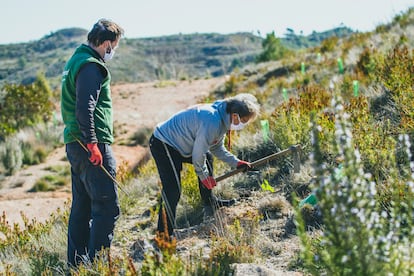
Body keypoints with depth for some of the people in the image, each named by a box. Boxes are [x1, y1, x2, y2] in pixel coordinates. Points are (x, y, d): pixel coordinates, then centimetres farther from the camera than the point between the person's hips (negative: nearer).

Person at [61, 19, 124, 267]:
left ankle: (77, 263, 22)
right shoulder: (91, 67, -13)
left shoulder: (75, 61, 18)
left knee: (82, 207, 15)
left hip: (75, 144, 11)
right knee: (107, 207, -8)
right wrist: (92, 143, -22)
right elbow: (84, 108, -23)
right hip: (91, 146, -11)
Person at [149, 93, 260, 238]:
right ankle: (164, 233, -10)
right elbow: (198, 154, -22)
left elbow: (217, 147, 16)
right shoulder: (212, 122, -30)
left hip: (178, 142, 11)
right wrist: (204, 176, -7)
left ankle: (209, 202, 37)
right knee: (173, 190, -17)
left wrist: (236, 162, 6)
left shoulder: (222, 118, 2)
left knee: (208, 158, 23)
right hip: (163, 145, -11)